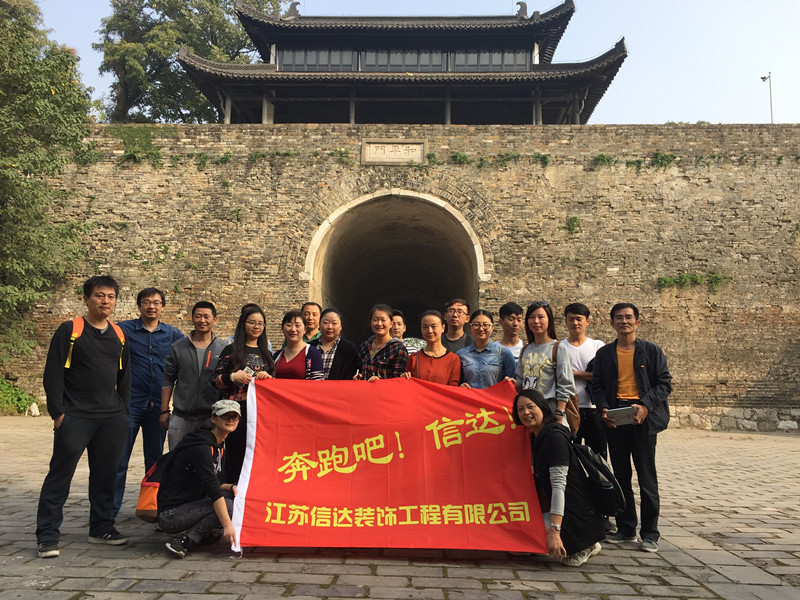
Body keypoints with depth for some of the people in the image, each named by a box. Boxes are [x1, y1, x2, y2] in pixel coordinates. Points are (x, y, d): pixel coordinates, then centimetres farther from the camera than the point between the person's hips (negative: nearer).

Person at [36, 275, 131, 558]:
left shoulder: (119, 335, 11)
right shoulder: (69, 331, -4)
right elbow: (53, 374, -6)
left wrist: (123, 409, 11)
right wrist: (58, 412, -10)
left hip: (112, 419, 5)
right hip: (75, 417, -5)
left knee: (105, 476, 12)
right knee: (59, 475, -1)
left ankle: (101, 528, 24)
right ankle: (47, 537, 9)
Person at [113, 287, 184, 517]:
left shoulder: (173, 334, 8)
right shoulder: (123, 329, 1)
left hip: (158, 405, 2)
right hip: (129, 403, -2)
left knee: (155, 460, 12)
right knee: (119, 459, 0)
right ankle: (110, 509, 11)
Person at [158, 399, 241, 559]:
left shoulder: (219, 446, 10)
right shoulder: (200, 447, -20)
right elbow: (213, 490, -29)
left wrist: (232, 487, -5)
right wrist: (227, 525, -34)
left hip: (190, 503, 10)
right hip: (171, 515, -10)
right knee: (229, 506, -23)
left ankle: (201, 533, 4)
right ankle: (184, 542, -17)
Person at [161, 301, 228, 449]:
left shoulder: (223, 349, 2)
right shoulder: (178, 347, 6)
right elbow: (168, 380, 8)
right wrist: (165, 411, 4)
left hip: (211, 417, -1)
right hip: (181, 417, 1)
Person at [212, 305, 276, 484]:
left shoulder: (266, 353, 17)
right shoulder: (231, 351, 5)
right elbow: (215, 380, 1)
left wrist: (268, 377, -2)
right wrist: (232, 377, -17)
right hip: (238, 410, -3)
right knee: (236, 455, -3)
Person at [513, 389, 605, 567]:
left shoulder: (555, 437, -20)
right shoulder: (537, 437, 9)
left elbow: (559, 486, -27)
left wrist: (554, 531, -31)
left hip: (578, 518, -10)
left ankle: (582, 547, -2)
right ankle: (588, 545, 11)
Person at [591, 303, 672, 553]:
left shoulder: (652, 351, 6)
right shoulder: (604, 353, 12)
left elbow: (665, 383, 1)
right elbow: (597, 385, 11)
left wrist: (645, 405, -13)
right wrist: (603, 408, -7)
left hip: (643, 418, -2)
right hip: (614, 418, 3)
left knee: (647, 476, -1)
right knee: (620, 475, 9)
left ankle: (650, 534, 9)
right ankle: (626, 529, 20)